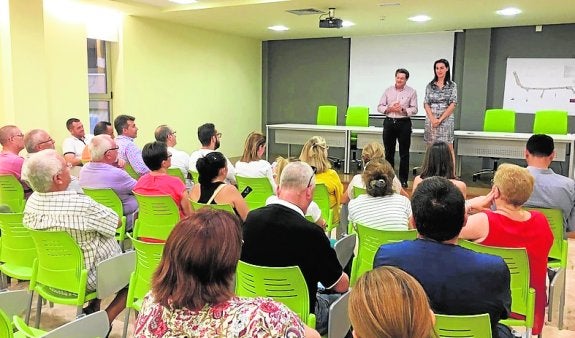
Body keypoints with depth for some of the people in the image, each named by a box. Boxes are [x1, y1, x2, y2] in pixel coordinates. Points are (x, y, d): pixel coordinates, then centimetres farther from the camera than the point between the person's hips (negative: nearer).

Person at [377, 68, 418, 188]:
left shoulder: (411, 92, 2)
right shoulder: (388, 90, 8)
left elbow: (414, 109, -2)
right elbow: (380, 107, 5)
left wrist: (403, 110, -18)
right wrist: (389, 109, -12)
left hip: (404, 123, -2)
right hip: (389, 122, 2)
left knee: (404, 153, 2)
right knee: (389, 152, 8)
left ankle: (403, 179, 9)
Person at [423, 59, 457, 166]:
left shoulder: (452, 85, 3)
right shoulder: (430, 85, 9)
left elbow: (452, 105, -3)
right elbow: (426, 104, 4)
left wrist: (440, 119, -11)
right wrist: (432, 119, -10)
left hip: (446, 120, -2)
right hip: (431, 120, 2)